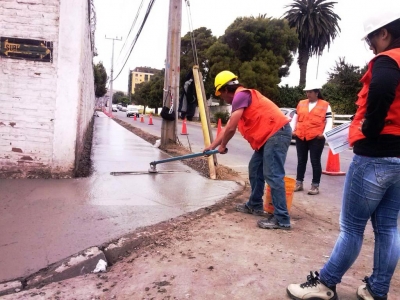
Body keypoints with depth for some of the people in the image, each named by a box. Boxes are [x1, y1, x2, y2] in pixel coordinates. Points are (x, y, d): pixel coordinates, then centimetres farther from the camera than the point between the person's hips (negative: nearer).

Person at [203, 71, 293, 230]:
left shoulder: (241, 95, -11)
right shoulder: (241, 98, 23)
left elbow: (231, 128, -14)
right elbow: (227, 127, 27)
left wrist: (222, 146, 3)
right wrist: (212, 146, 30)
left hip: (277, 133, -11)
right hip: (270, 135, 11)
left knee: (273, 176, -12)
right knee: (255, 169, 16)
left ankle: (281, 219, -8)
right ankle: (255, 205, 29)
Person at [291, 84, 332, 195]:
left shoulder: (325, 105, 2)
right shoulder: (301, 103, 12)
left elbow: (329, 121, -1)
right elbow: (295, 118, 15)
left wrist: (324, 134, -15)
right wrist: (292, 130, 2)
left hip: (316, 138, -4)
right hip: (300, 137, 4)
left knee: (315, 162, 1)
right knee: (301, 161, 11)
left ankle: (315, 186, 10)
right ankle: (299, 183, 20)